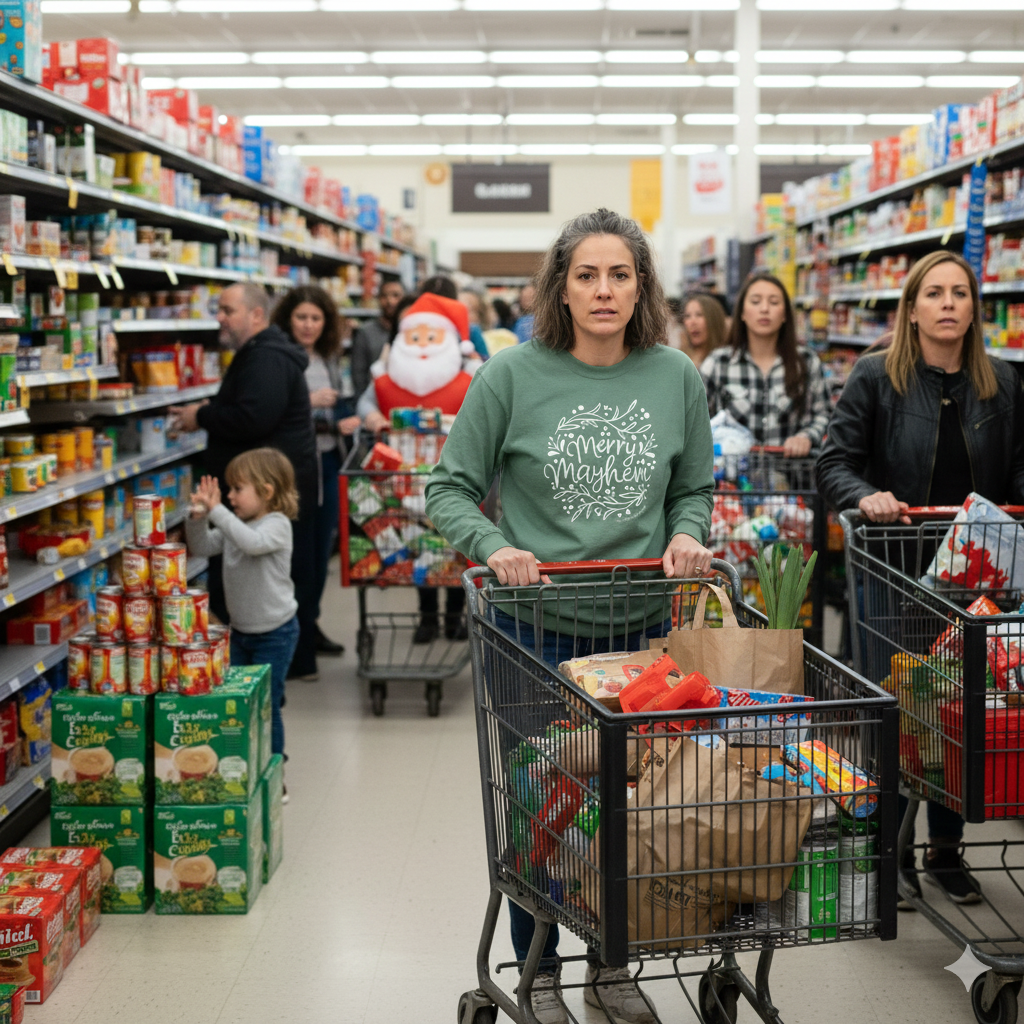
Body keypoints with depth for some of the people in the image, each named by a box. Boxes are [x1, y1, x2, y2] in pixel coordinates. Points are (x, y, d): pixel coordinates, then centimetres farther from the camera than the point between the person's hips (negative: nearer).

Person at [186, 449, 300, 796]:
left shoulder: (277, 525, -17)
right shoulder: (232, 524, 4)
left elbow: (253, 542, -36)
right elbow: (202, 547, 2)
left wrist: (217, 511, -37)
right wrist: (199, 516, -15)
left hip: (274, 633, -7)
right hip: (240, 630, 7)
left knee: (266, 704, -1)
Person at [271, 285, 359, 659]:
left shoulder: (330, 360, 12)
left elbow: (344, 406, 20)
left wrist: (349, 420, 0)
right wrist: (307, 402, -21)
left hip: (328, 463, 7)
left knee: (322, 544, 12)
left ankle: (311, 623, 24)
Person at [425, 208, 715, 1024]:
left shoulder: (676, 377, 0)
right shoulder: (513, 376, -8)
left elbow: (694, 489, 11)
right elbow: (450, 490, -3)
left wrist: (686, 535, -10)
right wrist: (495, 548, -20)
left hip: (639, 625, 3)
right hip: (534, 625, -2)